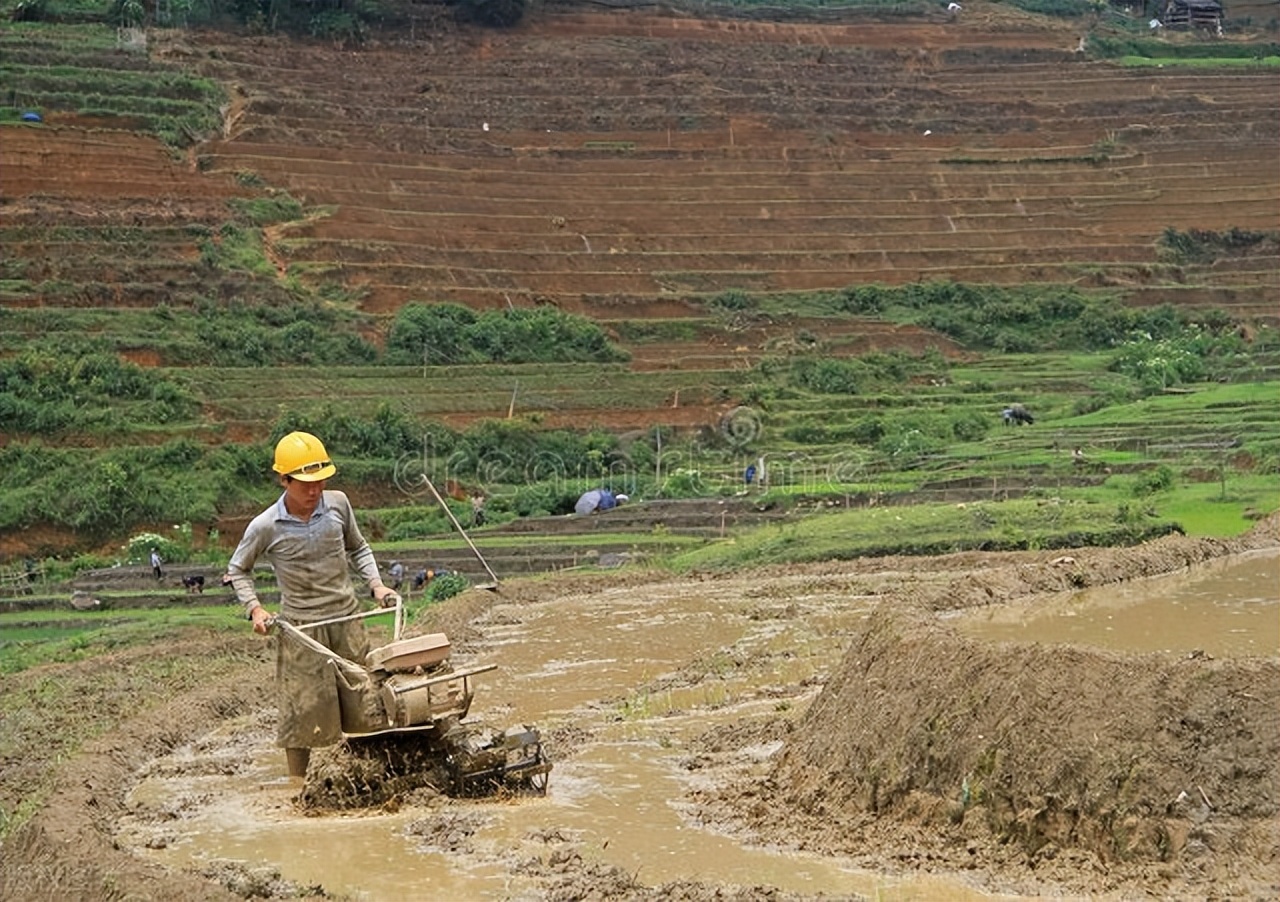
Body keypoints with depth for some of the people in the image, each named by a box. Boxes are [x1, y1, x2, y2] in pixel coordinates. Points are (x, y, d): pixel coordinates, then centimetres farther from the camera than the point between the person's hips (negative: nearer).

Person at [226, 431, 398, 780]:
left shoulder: (338, 504, -5)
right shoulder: (266, 526, -13)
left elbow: (358, 548, 13)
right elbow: (238, 570, 4)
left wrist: (376, 584, -1)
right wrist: (254, 609, -10)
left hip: (347, 620, 3)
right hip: (302, 628, -3)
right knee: (303, 711, 1)